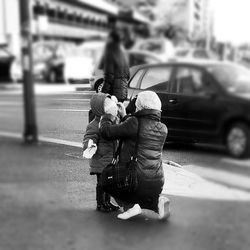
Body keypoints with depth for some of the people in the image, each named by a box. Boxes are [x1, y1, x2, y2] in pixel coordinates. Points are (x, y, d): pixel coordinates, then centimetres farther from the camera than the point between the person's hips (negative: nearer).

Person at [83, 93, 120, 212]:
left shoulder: (115, 121, 6)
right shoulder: (94, 126, -21)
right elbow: (88, 138, -24)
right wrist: (90, 146, -42)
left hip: (112, 160, 8)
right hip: (101, 160, -8)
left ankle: (107, 202, 33)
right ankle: (100, 204, 18)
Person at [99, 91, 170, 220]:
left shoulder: (134, 123, -13)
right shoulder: (163, 129, 6)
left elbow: (106, 132, -8)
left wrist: (108, 115, 11)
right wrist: (124, 116, 26)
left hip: (135, 182, -6)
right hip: (157, 185, 6)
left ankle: (130, 205, 1)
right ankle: (158, 201, 6)